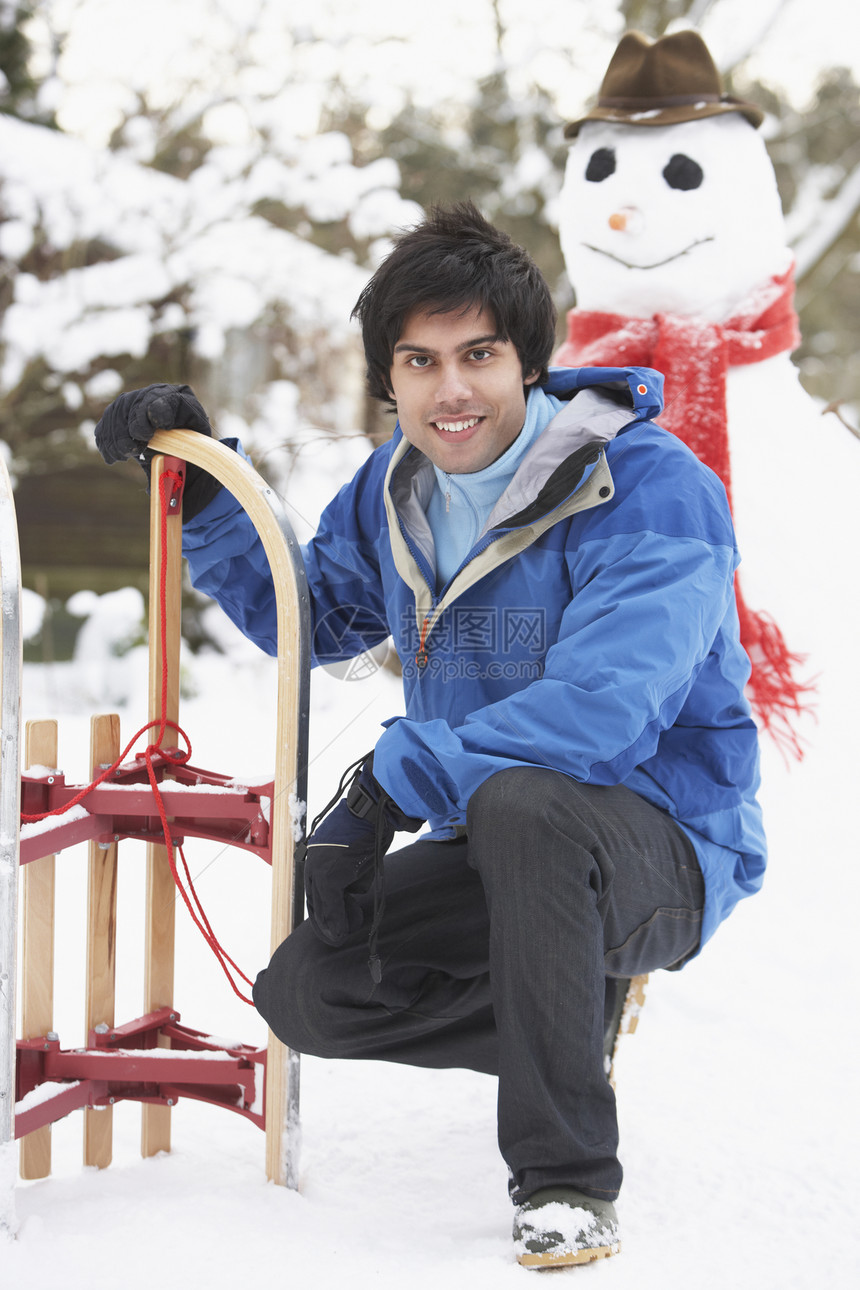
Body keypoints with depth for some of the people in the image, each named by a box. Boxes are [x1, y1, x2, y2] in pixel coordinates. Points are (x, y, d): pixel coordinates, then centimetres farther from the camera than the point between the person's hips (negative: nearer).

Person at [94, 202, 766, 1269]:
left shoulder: (650, 487, -19)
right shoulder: (394, 491, 4)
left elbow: (605, 709, -31)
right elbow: (310, 613, 23)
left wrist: (390, 785, -28)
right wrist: (202, 488, 9)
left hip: (662, 853, -7)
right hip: (493, 853, 7)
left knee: (522, 801, -40)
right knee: (304, 990, -15)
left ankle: (568, 1182, -28)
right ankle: (572, 1012, 9)